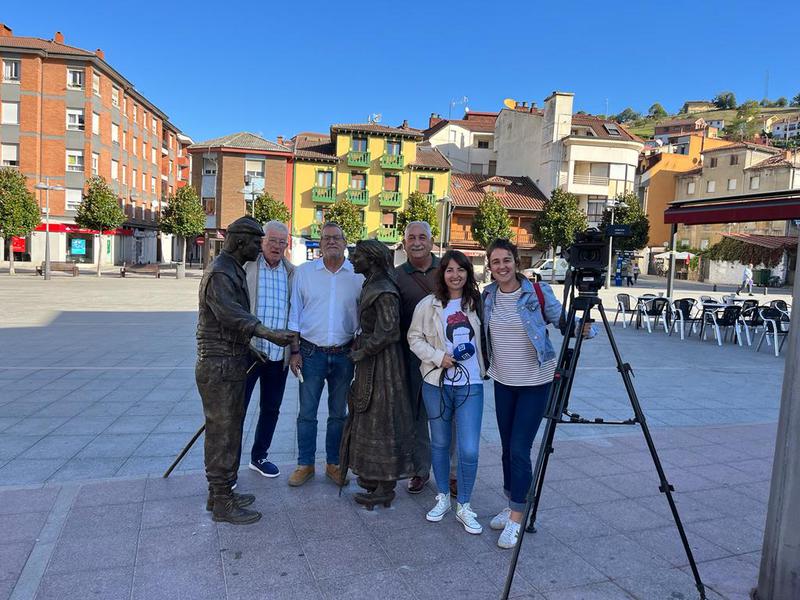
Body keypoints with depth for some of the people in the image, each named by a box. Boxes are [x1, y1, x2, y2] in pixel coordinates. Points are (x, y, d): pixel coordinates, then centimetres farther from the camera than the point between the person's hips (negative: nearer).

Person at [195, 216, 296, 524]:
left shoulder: (233, 270, 16)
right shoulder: (219, 273, -17)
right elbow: (233, 315, -32)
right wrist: (270, 334, -44)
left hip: (232, 364, 10)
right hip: (220, 366, -10)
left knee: (229, 430, 17)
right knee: (223, 433, -2)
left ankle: (220, 492, 30)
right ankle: (222, 504, 9)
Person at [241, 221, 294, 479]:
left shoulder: (292, 273, 6)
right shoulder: (245, 267, -4)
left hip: (279, 354, 4)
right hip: (247, 350, -4)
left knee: (271, 409, 16)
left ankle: (259, 457, 34)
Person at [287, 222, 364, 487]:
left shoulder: (358, 275, 0)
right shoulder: (304, 272, 0)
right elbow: (294, 313, 2)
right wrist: (295, 351, -2)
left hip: (344, 354, 1)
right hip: (311, 352, -1)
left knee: (338, 413, 12)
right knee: (307, 413, 6)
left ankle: (334, 463, 26)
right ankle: (305, 464, 20)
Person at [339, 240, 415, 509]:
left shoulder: (384, 292, -20)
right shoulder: (371, 286, 10)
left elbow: (386, 333, -24)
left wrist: (359, 353, -15)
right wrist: (360, 351, 8)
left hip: (381, 363, -10)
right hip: (370, 360, 10)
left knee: (381, 418, 0)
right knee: (370, 416, 17)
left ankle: (385, 489, 13)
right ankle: (375, 476, 32)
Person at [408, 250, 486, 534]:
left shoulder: (477, 303, 3)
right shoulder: (429, 304, -2)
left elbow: (486, 338, 15)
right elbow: (414, 338, -1)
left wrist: (483, 366, 5)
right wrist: (439, 357, -13)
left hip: (470, 385, 0)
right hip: (436, 383, 0)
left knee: (469, 450, -4)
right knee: (440, 444, 14)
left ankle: (463, 506, 17)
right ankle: (442, 498, 34)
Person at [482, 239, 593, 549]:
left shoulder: (538, 293, -12)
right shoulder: (488, 296, 1)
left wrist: (585, 329, -23)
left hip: (535, 381, -5)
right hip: (503, 381, 5)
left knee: (519, 449, -6)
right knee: (507, 447, 13)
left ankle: (516, 519, 7)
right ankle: (512, 505, 31)